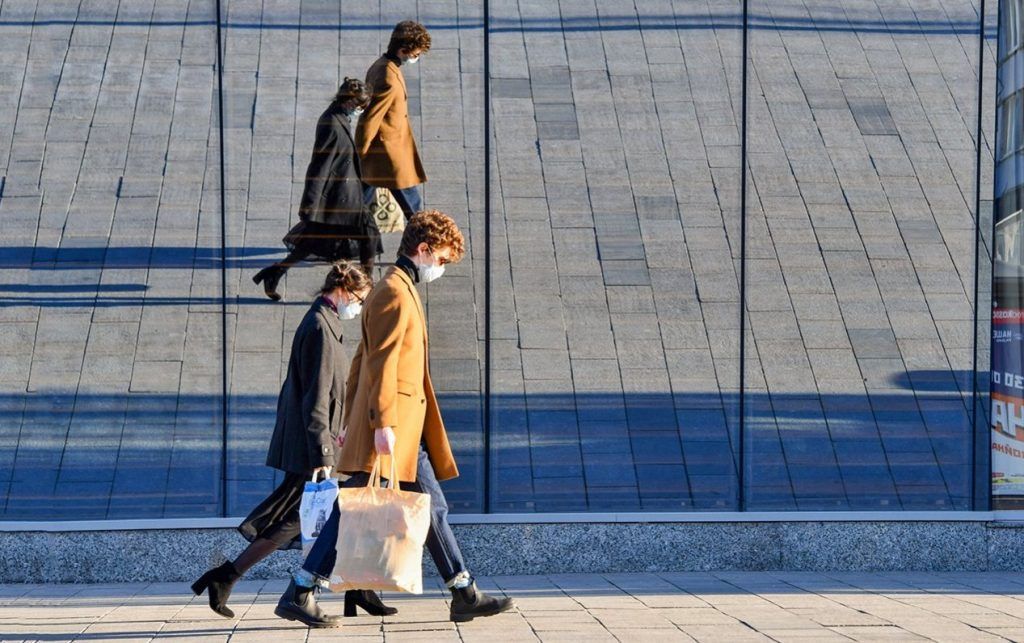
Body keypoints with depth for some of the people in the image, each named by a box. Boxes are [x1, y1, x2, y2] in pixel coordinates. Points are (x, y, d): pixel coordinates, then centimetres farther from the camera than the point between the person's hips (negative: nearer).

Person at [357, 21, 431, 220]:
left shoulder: (379, 66, 5)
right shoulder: (389, 80, -27)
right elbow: (370, 120, -24)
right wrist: (360, 156, -14)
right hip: (389, 155, -10)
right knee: (413, 205, 2)